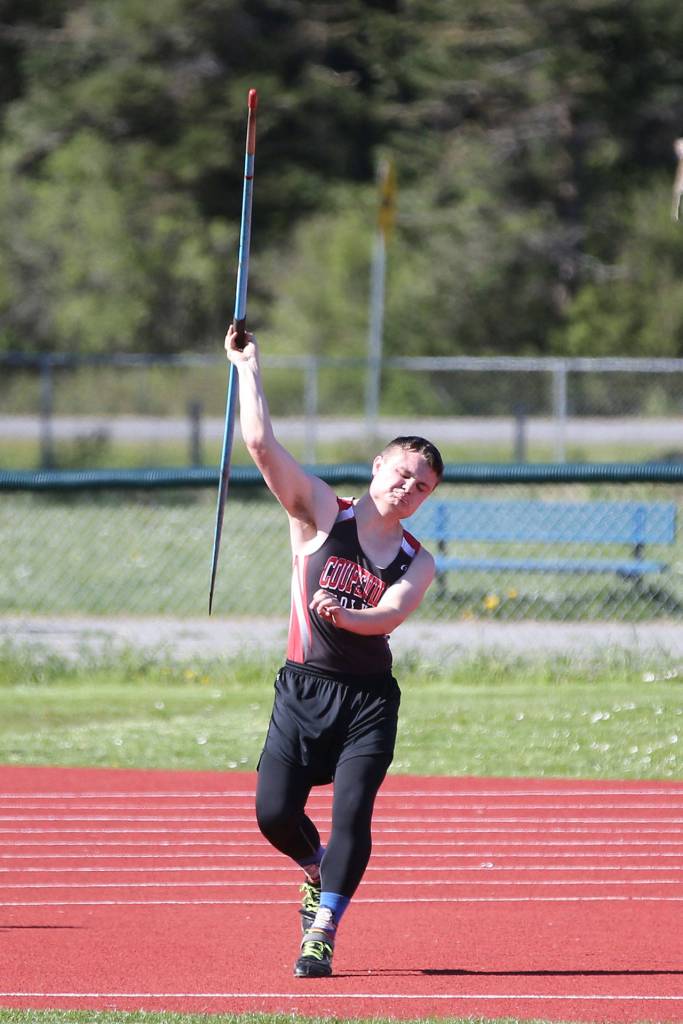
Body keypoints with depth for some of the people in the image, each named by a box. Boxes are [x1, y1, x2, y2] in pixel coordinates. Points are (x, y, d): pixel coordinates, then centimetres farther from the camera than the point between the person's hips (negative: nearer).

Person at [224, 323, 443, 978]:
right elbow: (261, 444, -9)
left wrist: (344, 615, -37)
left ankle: (321, 935, -6)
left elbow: (392, 613, -16)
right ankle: (315, 871, 26)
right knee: (274, 812, -8)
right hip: (304, 686, 0)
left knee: (351, 812, -15)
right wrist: (247, 366, -12)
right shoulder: (320, 513, 1)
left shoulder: (417, 562, 4)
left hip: (369, 698, 0)